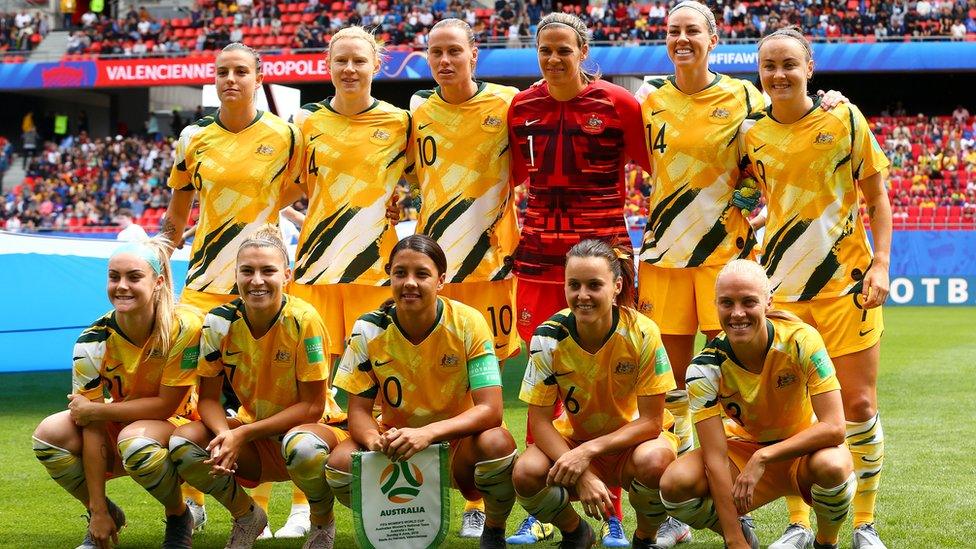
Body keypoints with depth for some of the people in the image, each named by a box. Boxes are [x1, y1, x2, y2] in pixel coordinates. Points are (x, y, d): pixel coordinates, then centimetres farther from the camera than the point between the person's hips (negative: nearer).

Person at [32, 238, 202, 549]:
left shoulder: (184, 327, -25)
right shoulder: (93, 342, -17)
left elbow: (166, 405, -19)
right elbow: (93, 430, -19)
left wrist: (94, 410, -21)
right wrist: (98, 512, -20)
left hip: (175, 425, -4)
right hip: (118, 430, 4)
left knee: (135, 440, -37)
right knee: (50, 433, -23)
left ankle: (179, 517, -7)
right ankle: (107, 514, 2)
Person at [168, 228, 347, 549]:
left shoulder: (302, 321, -21)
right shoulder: (220, 323, -10)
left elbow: (313, 407, -18)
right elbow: (208, 398, -5)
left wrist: (243, 434, -25)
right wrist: (225, 434, -27)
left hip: (311, 429, -4)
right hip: (253, 441, 4)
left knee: (302, 445, -39)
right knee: (183, 443, -22)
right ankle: (247, 518, 6)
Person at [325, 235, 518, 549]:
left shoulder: (467, 324, -17)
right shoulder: (370, 330, -11)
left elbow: (490, 409, -23)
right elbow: (359, 411, -9)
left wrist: (427, 433, -39)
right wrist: (375, 440, -34)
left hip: (457, 441, -2)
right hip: (396, 442, 2)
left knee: (496, 444, -35)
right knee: (341, 463, -28)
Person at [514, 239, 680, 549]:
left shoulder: (642, 333, -22)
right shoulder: (549, 337, -18)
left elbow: (651, 421, -18)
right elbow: (539, 421, -15)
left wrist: (588, 451, -30)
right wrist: (583, 476, -29)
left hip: (633, 438, -1)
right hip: (573, 439, 2)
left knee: (653, 460, -36)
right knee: (527, 472, -29)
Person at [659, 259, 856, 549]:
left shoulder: (800, 340, -24)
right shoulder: (706, 367, -20)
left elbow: (834, 427, -28)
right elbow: (715, 458, -23)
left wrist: (763, 458, -34)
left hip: (803, 450, -1)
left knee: (832, 465, -37)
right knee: (675, 484, -26)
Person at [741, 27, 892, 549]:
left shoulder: (844, 118, -5)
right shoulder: (752, 133, 3)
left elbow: (876, 196, 1)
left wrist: (881, 264, -8)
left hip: (846, 282, -2)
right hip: (781, 285, 2)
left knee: (859, 404, -1)